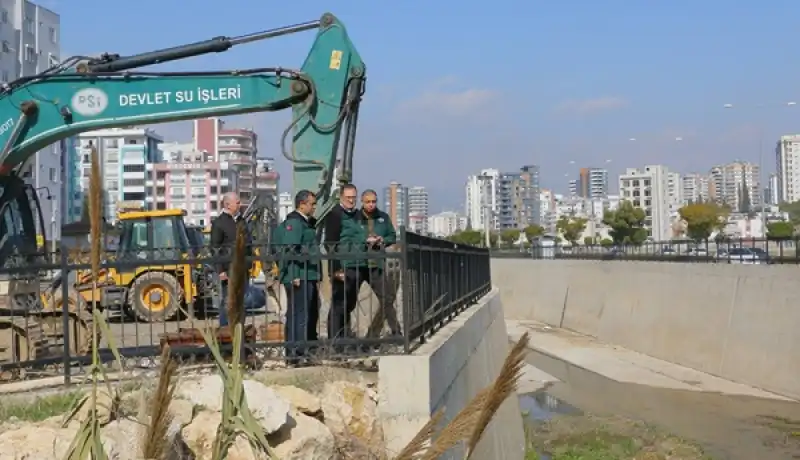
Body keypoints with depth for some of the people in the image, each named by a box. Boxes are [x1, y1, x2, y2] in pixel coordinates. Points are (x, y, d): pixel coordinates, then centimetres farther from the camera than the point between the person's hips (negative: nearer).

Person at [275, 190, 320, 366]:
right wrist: (295, 276, -24)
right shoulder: (293, 222, -12)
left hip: (309, 276, 11)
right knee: (297, 315, -9)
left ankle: (309, 348, 29)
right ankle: (294, 353, -6)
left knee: (312, 313, 18)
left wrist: (316, 274, 22)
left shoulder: (307, 222, 19)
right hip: (298, 277, -11)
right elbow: (290, 250, -20)